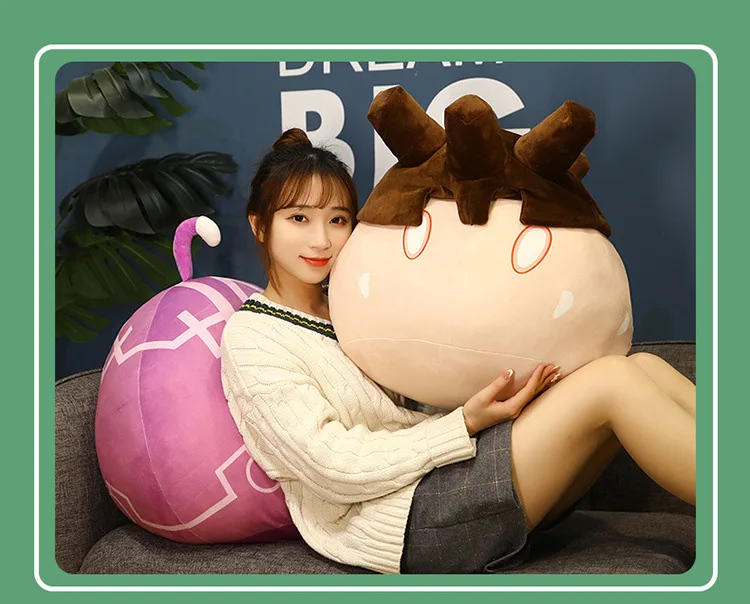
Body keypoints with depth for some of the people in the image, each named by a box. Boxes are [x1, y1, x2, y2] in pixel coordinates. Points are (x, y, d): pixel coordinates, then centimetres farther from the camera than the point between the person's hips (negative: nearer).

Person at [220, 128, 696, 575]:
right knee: (611, 382, -20)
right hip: (406, 523, -8)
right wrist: (464, 426, -18)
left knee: (644, 367, -7)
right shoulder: (251, 336, -4)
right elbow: (335, 469, -13)